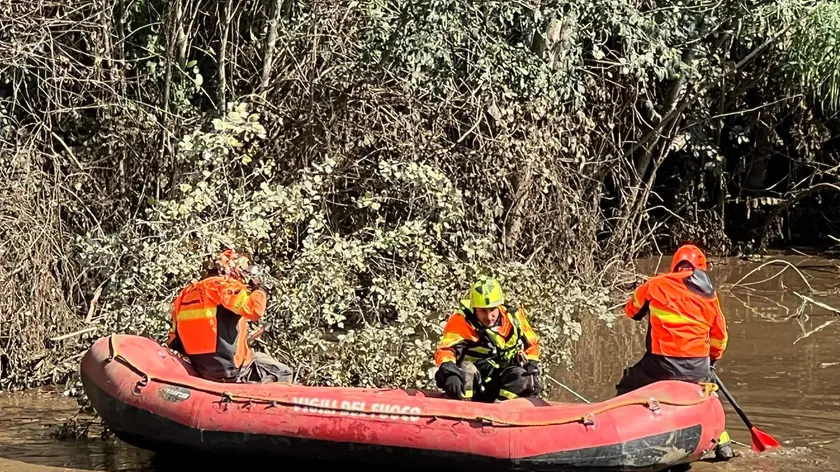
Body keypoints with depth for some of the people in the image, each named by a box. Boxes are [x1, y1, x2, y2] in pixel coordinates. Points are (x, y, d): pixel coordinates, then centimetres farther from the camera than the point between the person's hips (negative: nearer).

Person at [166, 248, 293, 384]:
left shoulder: (186, 293, 15)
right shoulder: (226, 286, -9)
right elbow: (254, 309, -23)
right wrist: (259, 289, -4)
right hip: (232, 369, -8)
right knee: (284, 374, 7)